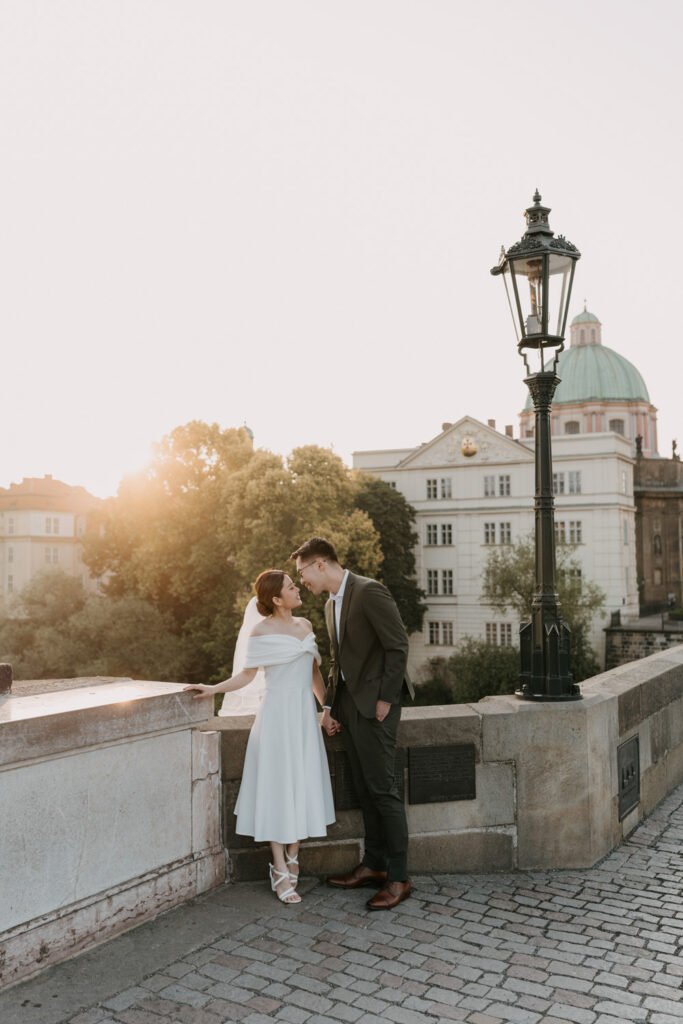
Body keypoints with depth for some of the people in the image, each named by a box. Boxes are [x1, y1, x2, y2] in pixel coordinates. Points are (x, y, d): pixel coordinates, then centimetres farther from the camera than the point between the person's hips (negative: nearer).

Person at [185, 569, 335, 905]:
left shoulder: (305, 625, 9)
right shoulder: (263, 632, -7)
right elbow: (246, 676, -4)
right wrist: (212, 689, -16)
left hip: (305, 713, 6)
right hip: (278, 714, -6)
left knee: (303, 786, 8)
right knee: (277, 788, -1)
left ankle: (292, 859, 22)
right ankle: (280, 871, 6)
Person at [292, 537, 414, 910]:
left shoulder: (369, 592, -14)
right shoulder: (332, 604, 14)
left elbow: (398, 646, -16)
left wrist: (385, 700, -15)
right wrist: (329, 705, 12)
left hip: (374, 704, -8)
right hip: (348, 704, 9)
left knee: (382, 788, -4)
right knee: (365, 789, 14)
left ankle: (398, 877, 5)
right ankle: (373, 865, 25)